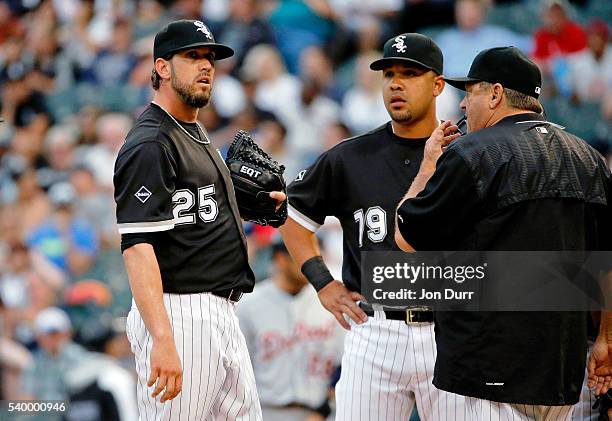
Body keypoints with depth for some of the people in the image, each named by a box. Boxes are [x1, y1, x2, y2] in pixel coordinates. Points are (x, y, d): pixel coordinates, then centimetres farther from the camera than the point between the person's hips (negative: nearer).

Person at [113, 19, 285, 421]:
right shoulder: (149, 144, -13)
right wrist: (162, 340, -31)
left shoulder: (197, 136, 18)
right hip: (178, 313, -10)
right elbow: (137, 246, -22)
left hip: (220, 311, 10)